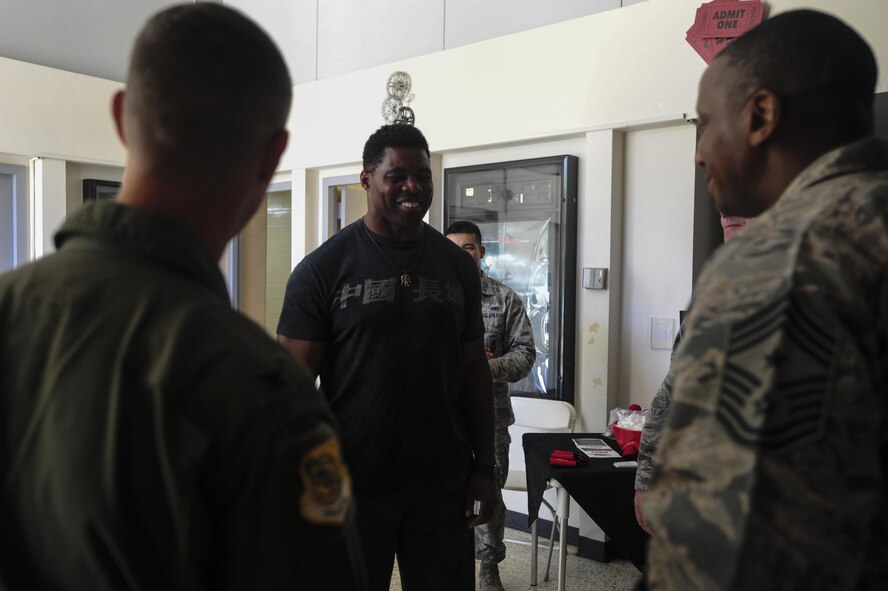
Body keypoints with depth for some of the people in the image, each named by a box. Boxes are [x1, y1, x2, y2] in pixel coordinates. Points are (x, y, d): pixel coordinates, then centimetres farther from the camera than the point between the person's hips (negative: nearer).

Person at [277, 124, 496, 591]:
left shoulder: (458, 267, 5)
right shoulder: (323, 268, -7)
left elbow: (473, 371, 8)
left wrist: (484, 468, 5)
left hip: (444, 483, 3)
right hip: (354, 485, -2)